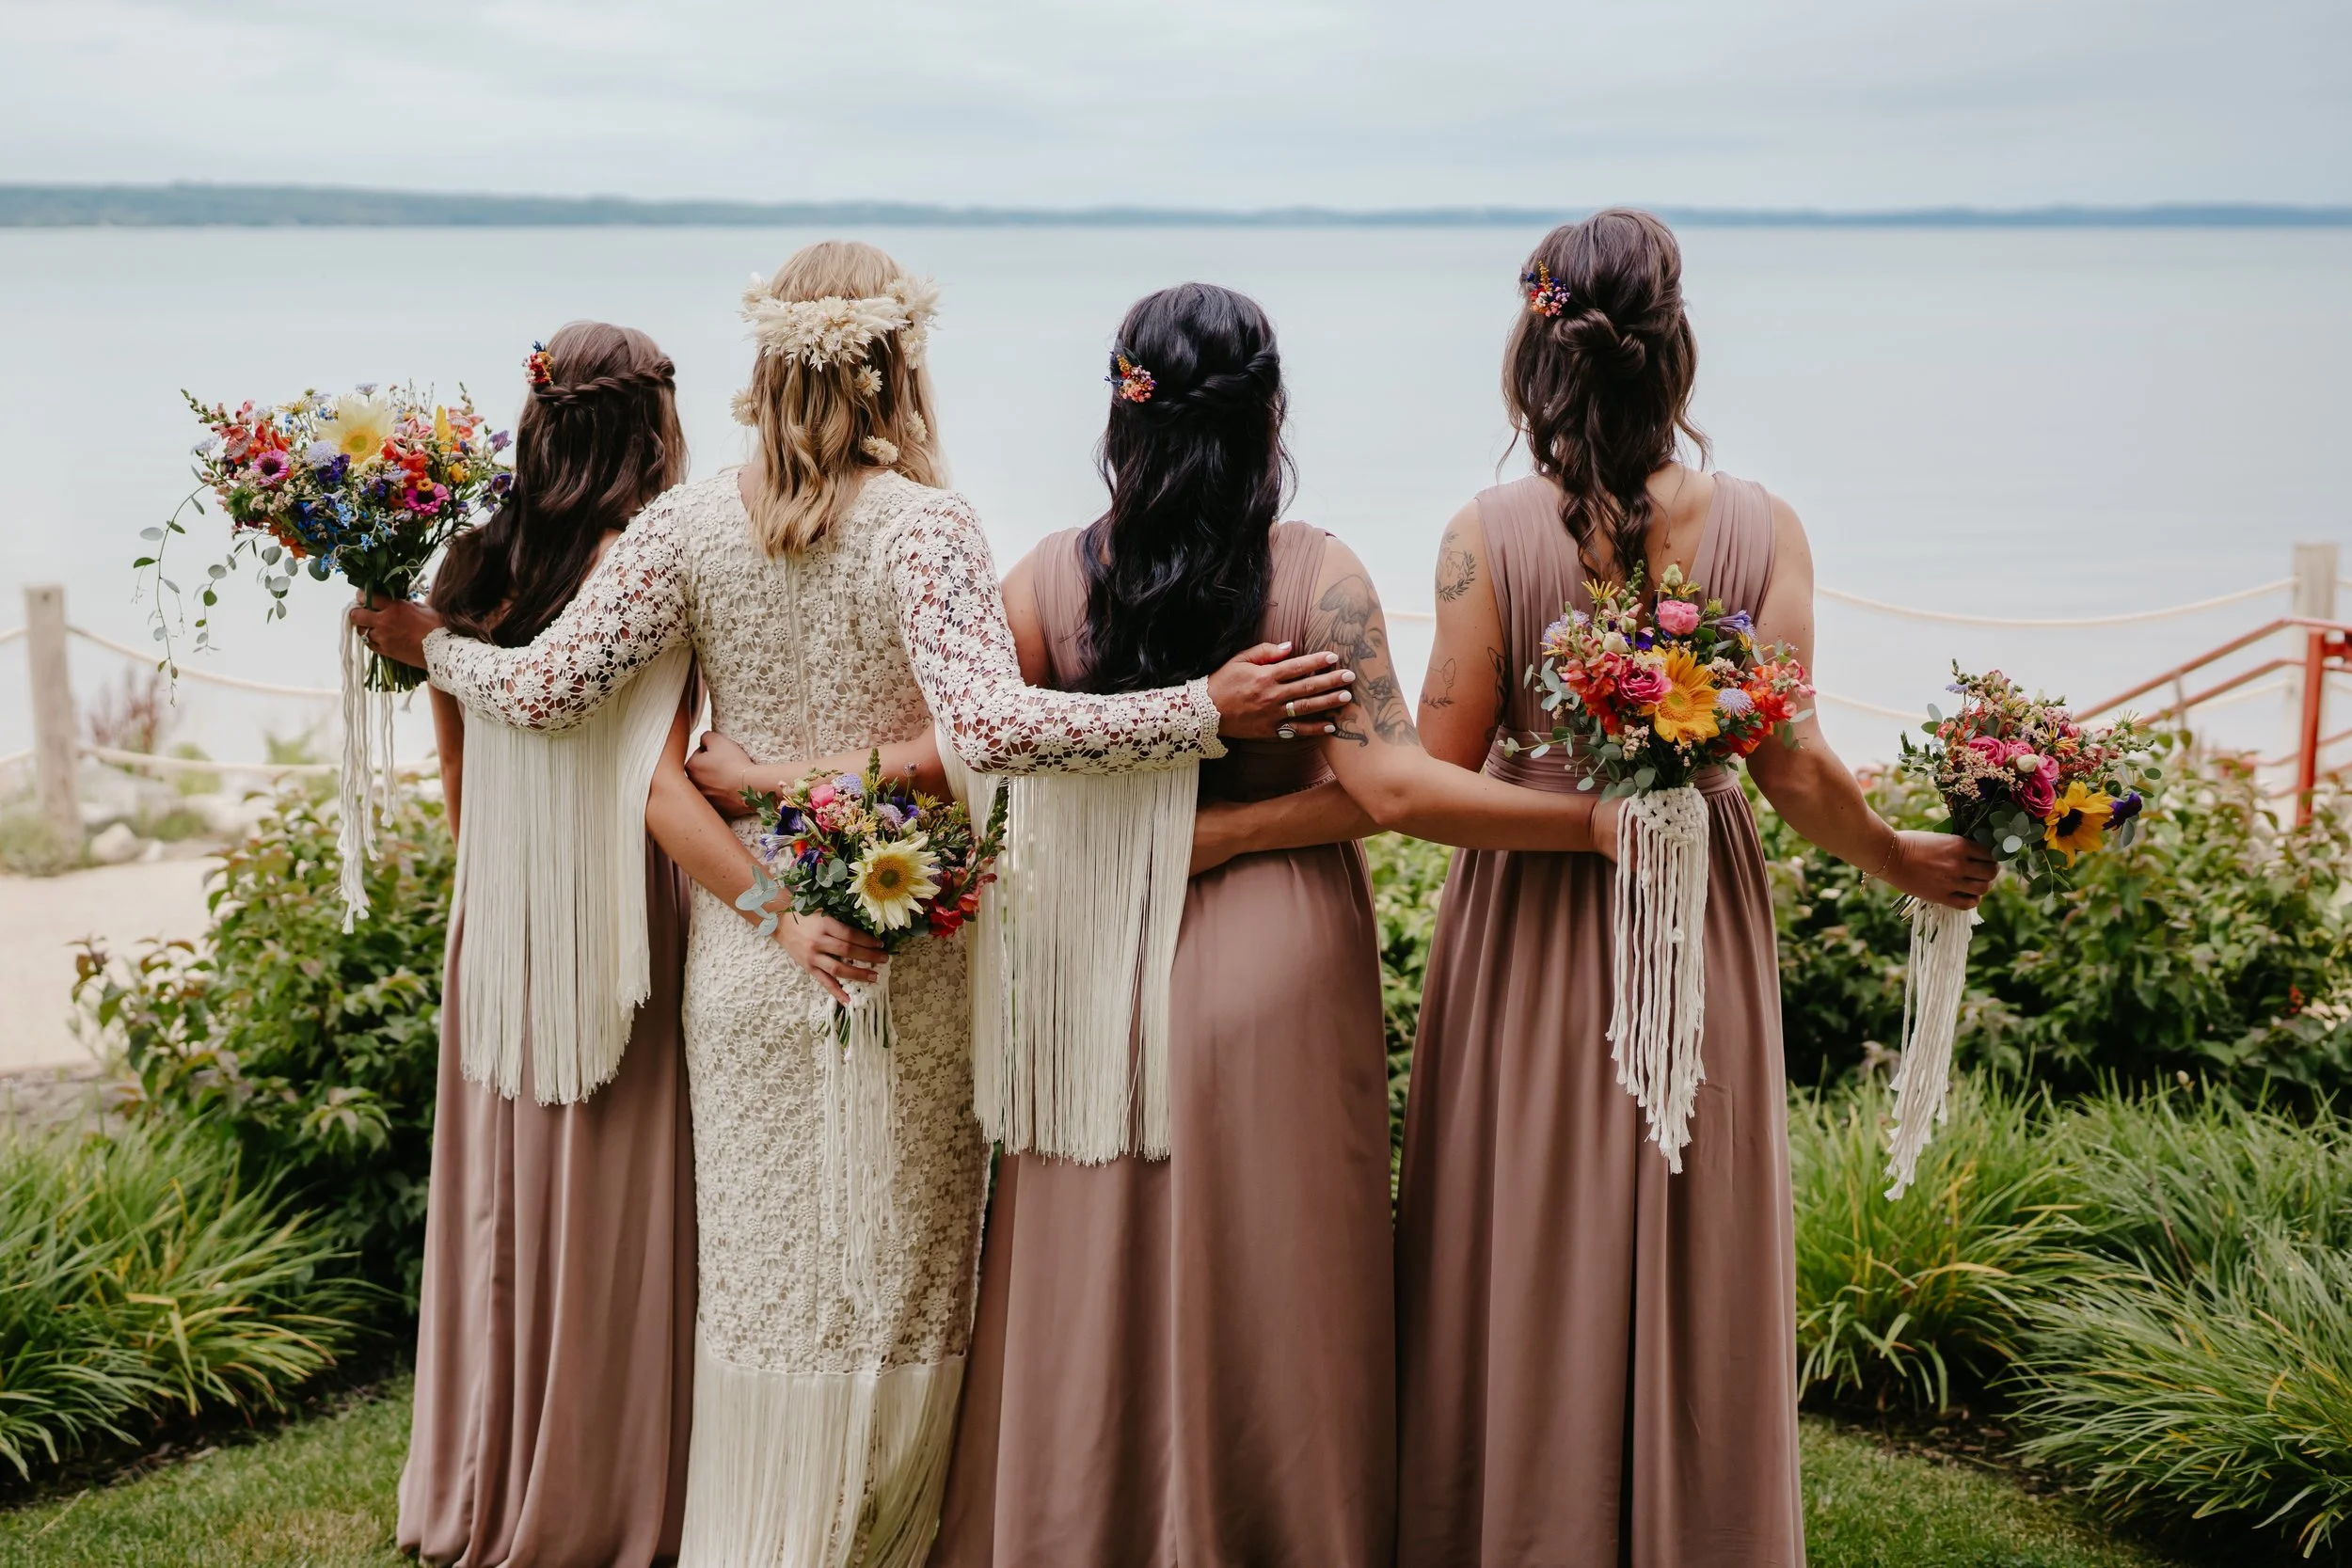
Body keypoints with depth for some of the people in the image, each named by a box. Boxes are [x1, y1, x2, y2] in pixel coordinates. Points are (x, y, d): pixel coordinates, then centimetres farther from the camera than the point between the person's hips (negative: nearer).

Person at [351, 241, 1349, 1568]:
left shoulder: (692, 526, -3)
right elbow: (991, 725, -28)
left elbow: (545, 690, -3)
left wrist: (427, 641, 16)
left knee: (762, 1275, 15)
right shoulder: (925, 526, -14)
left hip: (746, 962, 4)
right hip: (912, 967, -3)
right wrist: (1208, 713, -26)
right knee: (899, 1285, 12)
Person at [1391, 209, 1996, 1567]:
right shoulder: (1760, 526, -9)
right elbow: (1792, 766, -10)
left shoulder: (1490, 536, -13)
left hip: (1529, 923, -1)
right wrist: (1902, 861, 6)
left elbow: (1439, 774, -13)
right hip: (1700, 922, 1)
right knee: (1688, 1274, 16)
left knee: (1524, 1276, 13)